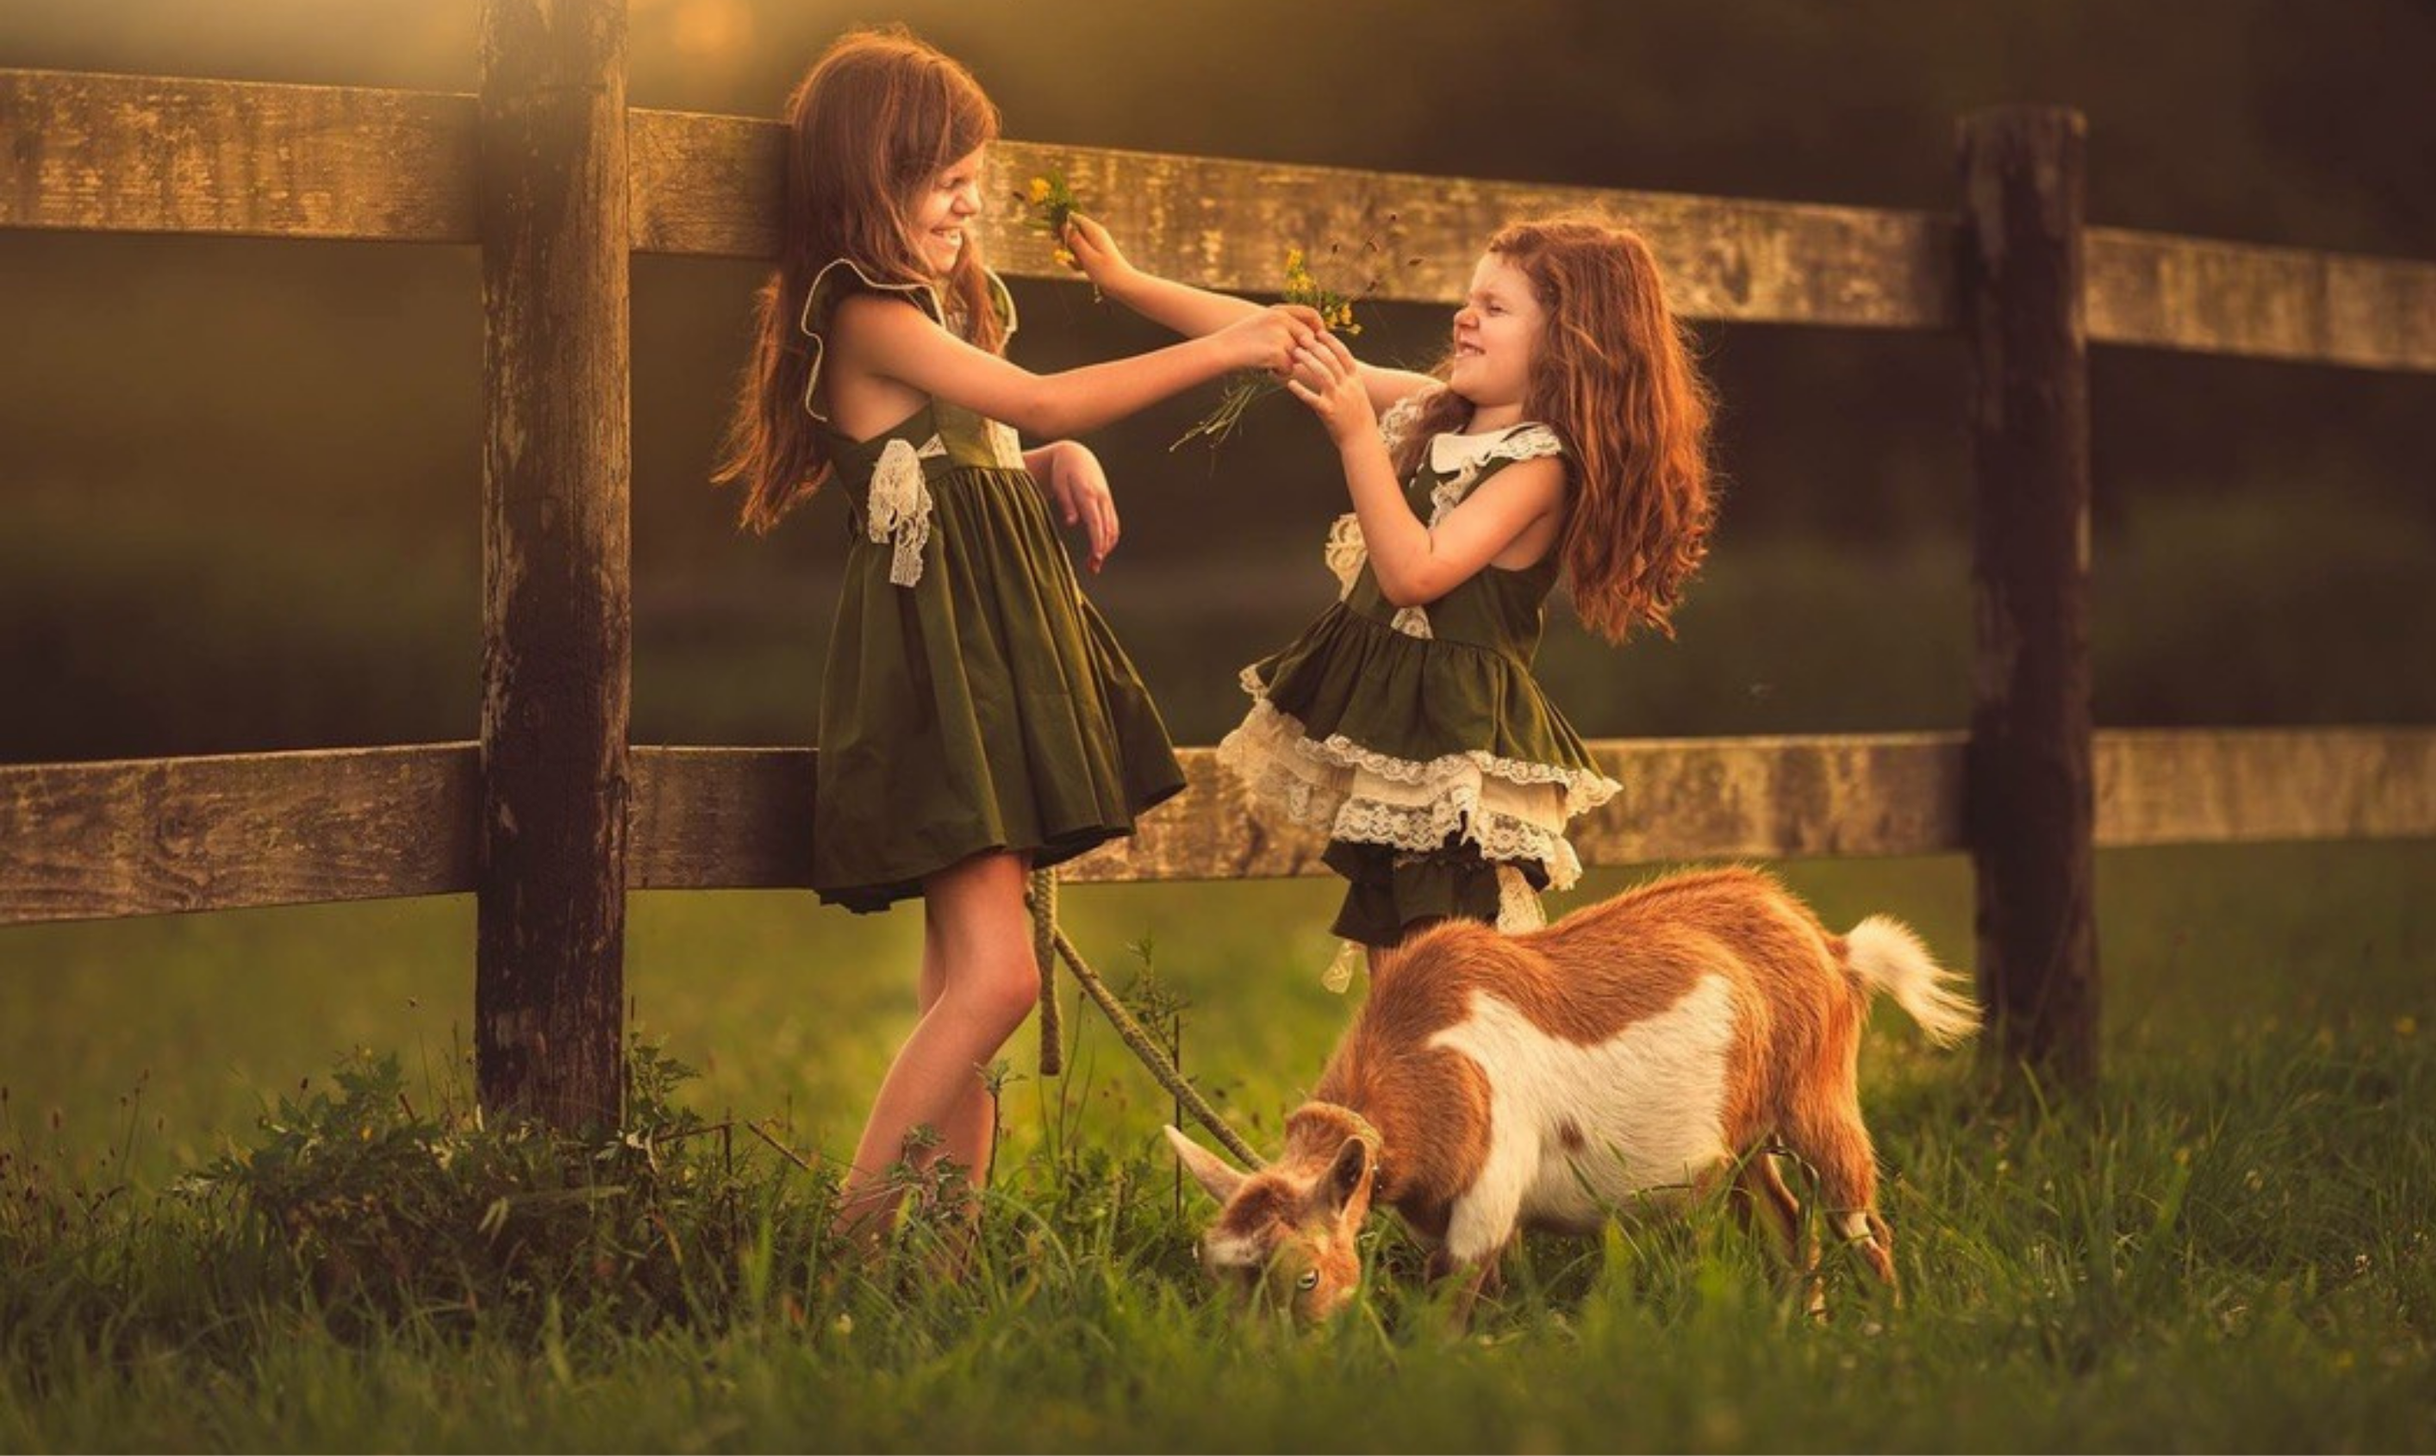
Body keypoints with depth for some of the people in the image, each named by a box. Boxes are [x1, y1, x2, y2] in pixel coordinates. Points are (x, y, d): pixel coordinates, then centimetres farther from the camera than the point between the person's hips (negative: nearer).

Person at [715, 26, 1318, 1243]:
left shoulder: (941, 308, 19)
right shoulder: (865, 317, -12)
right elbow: (1045, 401, -17)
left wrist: (1056, 466, -1)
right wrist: (1223, 350, -15)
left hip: (996, 643, 10)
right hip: (933, 652, -10)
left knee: (964, 983, 6)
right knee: (994, 977, -16)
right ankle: (854, 1231, -11)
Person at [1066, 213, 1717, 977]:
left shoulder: (1540, 464, -16)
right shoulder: (1432, 411, 6)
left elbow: (1413, 572, -25)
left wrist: (1357, 433, -28)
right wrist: (1127, 281, 5)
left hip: (1454, 745, -8)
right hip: (1375, 714, 8)